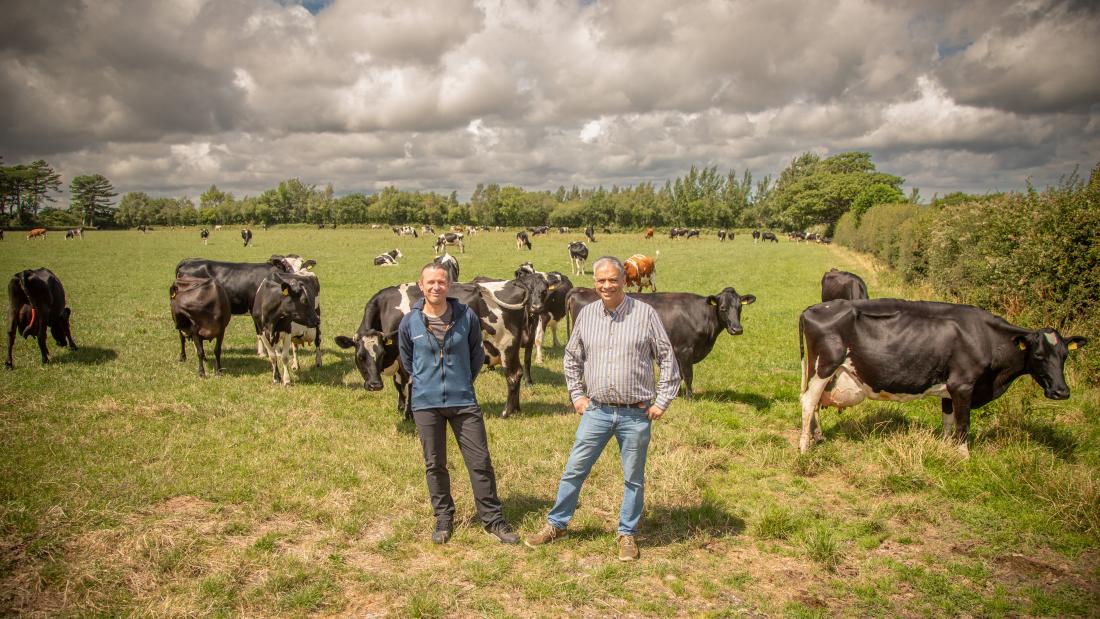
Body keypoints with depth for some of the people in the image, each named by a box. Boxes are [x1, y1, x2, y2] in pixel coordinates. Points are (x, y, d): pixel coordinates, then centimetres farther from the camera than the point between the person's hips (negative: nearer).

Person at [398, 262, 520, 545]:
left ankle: (493, 519, 16)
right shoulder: (409, 322, -3)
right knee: (435, 465, 11)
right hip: (425, 404, 0)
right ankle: (443, 519, 28)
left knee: (480, 462, 2)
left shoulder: (466, 316, -4)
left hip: (463, 402, 0)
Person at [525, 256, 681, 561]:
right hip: (596, 410, 3)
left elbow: (667, 359, -1)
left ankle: (627, 534, 27)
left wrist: (662, 401, -4)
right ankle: (556, 524, 27)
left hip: (636, 414, -2)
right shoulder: (586, 314, 3)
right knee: (575, 469, 9)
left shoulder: (644, 313, -7)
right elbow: (572, 357, 17)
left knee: (634, 477, 10)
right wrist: (576, 395, 11)